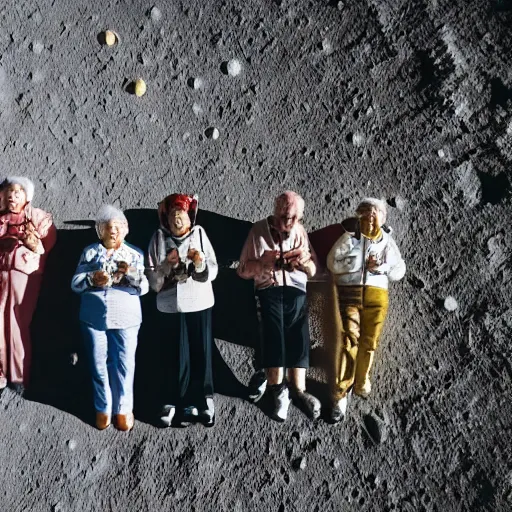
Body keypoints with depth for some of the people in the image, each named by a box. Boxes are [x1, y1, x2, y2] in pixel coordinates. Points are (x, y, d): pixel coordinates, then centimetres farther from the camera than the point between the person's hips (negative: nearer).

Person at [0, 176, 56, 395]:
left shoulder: (40, 218, 7)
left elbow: (50, 248, 2)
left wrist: (35, 244, -9)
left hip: (25, 276, -3)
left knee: (19, 326, -2)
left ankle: (19, 376, 8)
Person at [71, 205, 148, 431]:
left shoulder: (135, 254, 4)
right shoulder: (89, 252, 6)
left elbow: (143, 288, -3)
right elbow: (75, 283, 2)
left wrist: (131, 272, -23)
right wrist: (91, 279, -19)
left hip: (125, 319, -1)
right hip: (94, 318, 1)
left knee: (124, 365, 2)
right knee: (98, 364, 8)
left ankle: (123, 408, 17)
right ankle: (103, 408, 23)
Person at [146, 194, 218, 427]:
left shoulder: (199, 234, 2)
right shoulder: (159, 237, 2)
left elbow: (213, 271, 0)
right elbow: (152, 278, -1)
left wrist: (200, 263, -19)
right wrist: (166, 264, -17)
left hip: (199, 304, 1)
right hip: (171, 305, 0)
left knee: (201, 354, 3)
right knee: (175, 356, 0)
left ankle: (202, 402, 13)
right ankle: (172, 403, 11)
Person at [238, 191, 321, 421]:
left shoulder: (300, 232, 14)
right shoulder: (259, 230, 5)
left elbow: (312, 271, 16)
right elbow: (243, 270, 3)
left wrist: (305, 260, -6)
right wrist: (264, 262, -14)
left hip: (296, 291, 3)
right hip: (269, 290, -2)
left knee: (298, 338, -11)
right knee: (273, 334, -20)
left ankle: (297, 389, -5)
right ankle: (277, 387, -11)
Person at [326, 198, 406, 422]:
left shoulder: (387, 241, 13)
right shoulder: (348, 237, 6)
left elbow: (399, 271, 11)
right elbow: (332, 262, -3)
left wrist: (382, 266, -9)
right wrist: (362, 262, -8)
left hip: (376, 295, 3)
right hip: (349, 292, -3)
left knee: (369, 342, 6)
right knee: (349, 340, -12)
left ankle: (361, 383, 27)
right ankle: (340, 395, -11)